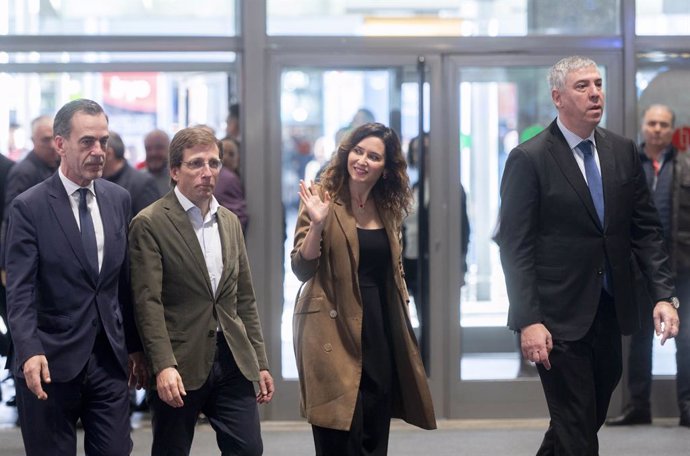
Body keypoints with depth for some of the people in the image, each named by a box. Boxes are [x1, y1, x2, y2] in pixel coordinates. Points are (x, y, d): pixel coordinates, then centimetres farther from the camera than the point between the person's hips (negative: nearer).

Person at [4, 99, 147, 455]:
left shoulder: (118, 199, 9)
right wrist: (30, 351, -27)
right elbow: (19, 291, -13)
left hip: (109, 358, 4)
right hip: (51, 362, -4)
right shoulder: (28, 208, -7)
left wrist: (135, 346, 15)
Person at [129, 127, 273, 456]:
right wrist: (163, 366, -24)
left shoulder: (230, 221, 13)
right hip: (179, 365, -5)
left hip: (232, 360, 5)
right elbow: (148, 302, -14)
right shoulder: (150, 224, -7)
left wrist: (260, 362, 13)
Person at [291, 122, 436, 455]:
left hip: (381, 334, 6)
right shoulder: (323, 200, -5)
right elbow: (302, 269, -11)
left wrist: (400, 319, 16)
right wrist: (317, 224, -26)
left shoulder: (388, 209, 12)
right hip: (336, 331, -6)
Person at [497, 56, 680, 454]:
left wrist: (665, 295, -3)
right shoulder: (528, 159, -8)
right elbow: (515, 246, -10)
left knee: (591, 418, 14)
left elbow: (646, 229, 9)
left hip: (611, 312, 5)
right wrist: (528, 321, -16)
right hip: (560, 317, -5)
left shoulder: (623, 151, 8)